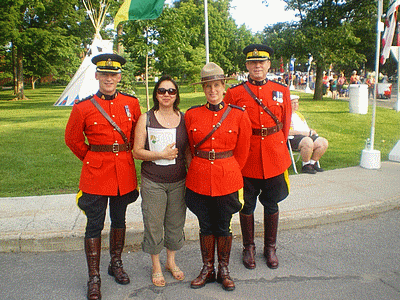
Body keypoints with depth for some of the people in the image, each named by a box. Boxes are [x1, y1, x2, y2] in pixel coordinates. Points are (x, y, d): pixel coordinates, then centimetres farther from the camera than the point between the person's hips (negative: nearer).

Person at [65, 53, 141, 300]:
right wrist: (92, 158, 9)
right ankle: (94, 278, 16)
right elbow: (72, 139, 6)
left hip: (124, 172, 3)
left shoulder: (132, 103, 0)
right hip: (96, 173, -2)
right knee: (95, 225, 3)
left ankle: (116, 264, 35)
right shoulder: (83, 108, -6)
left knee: (119, 220, 16)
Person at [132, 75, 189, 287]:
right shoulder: (145, 119, -4)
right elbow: (137, 151, -6)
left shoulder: (184, 118, 2)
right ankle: (156, 266, 29)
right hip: (153, 183, -2)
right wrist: (162, 154, -17)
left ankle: (171, 261, 37)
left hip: (179, 181, 2)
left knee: (175, 223, 14)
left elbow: (188, 150, 9)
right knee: (154, 225, 7)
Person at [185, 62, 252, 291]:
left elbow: (242, 151, 5)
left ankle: (224, 270, 30)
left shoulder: (239, 115, -4)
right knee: (206, 226, 13)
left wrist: (228, 171, 10)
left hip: (227, 180, -1)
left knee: (224, 227, 11)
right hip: (199, 180, 1)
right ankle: (207, 269, 30)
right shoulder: (191, 115, -1)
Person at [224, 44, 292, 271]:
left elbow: (286, 124, 9)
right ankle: (249, 247, 29)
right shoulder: (234, 93, -2)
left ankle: (270, 247, 31)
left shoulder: (282, 91, 4)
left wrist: (278, 148, 6)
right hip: (246, 160, -1)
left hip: (274, 158, 2)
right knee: (247, 205, 10)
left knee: (271, 204, 13)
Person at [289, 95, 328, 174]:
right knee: (308, 142, -38)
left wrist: (312, 131, 8)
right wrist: (302, 132, -16)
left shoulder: (299, 115, 29)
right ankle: (305, 166, -18)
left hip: (308, 136, 9)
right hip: (293, 138, -9)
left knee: (324, 142, -12)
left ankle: (312, 163, 1)